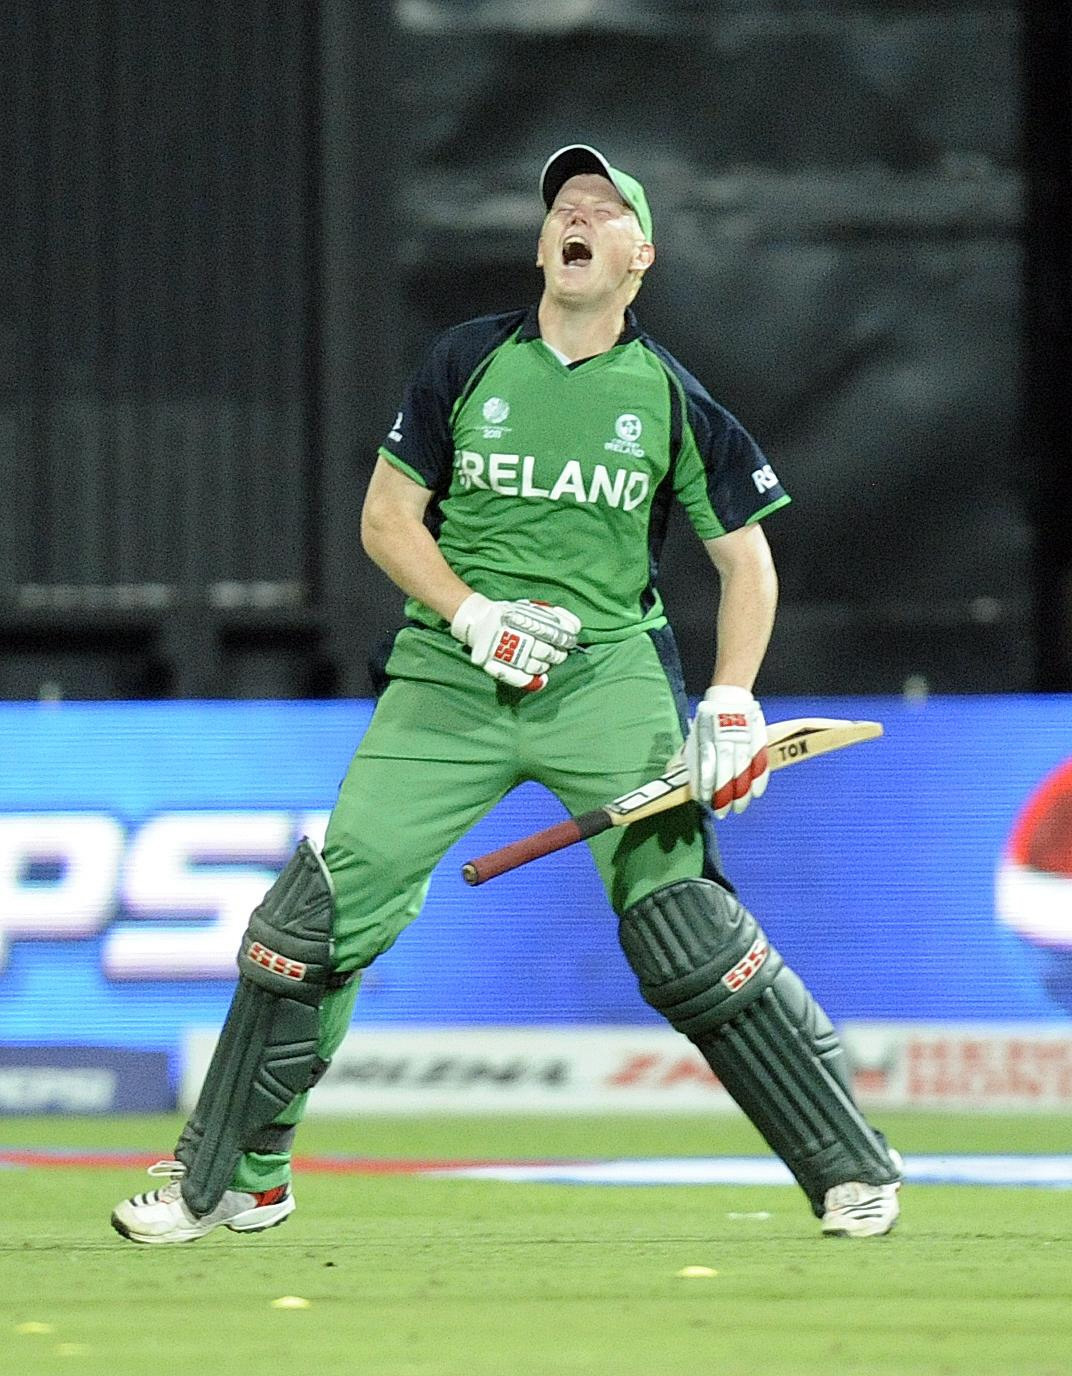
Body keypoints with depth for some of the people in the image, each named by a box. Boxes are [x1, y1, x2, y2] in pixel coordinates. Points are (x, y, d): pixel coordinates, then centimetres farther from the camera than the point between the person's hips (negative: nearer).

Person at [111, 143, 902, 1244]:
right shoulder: (469, 361, 4)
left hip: (607, 678, -1)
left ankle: (852, 1172, -3)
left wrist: (732, 703, -5)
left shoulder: (669, 397, 3)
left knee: (687, 927, -14)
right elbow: (386, 518, 6)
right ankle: (230, 1181, 6)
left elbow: (745, 555, 9)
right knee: (324, 908, -7)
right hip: (449, 677, 1)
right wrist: (473, 615, -10)